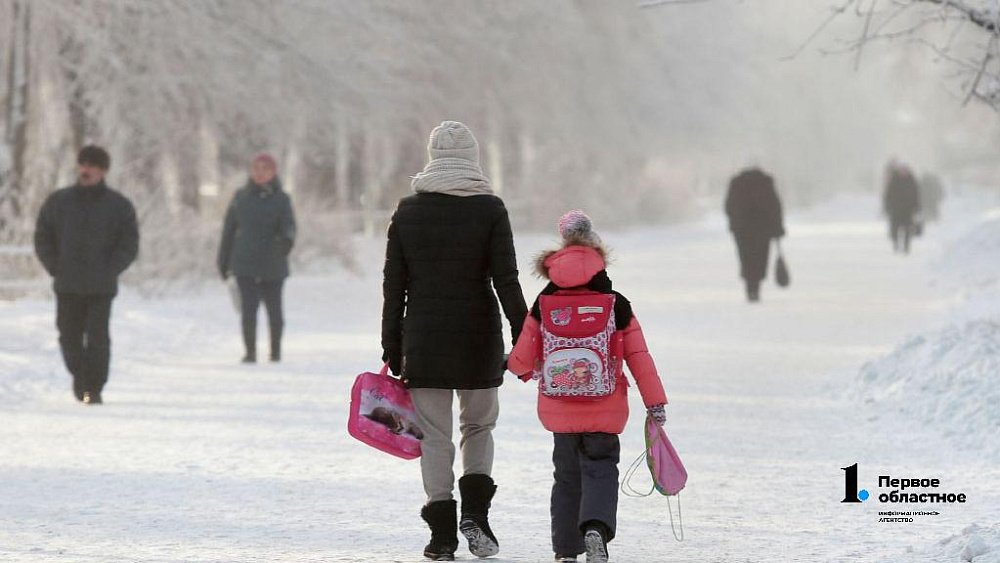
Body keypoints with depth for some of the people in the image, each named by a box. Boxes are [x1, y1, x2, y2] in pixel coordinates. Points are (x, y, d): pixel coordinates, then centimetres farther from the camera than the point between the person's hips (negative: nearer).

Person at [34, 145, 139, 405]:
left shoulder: (119, 206, 1)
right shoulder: (58, 202, 6)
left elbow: (129, 245, 1)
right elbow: (42, 238, 11)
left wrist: (108, 271, -9)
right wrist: (56, 268, 0)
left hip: (101, 287, -2)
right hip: (67, 286, 2)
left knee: (97, 338, -8)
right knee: (69, 337, 7)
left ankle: (94, 387, 0)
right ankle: (80, 376, 31)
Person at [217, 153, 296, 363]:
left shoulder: (281, 199, 1)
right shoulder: (241, 197, 5)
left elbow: (289, 225, -13)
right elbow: (229, 229, 10)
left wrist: (287, 239, -37)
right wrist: (223, 261, 10)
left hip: (273, 265, 0)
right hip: (245, 264, 0)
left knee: (274, 309, 6)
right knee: (248, 309, -8)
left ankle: (276, 350, 23)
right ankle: (250, 352, 1)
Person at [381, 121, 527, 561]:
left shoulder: (408, 211, 2)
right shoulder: (490, 210, -4)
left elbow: (393, 287, 3)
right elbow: (506, 281, -8)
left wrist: (392, 349, 8)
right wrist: (524, 338, -2)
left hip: (423, 341, 1)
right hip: (479, 337, -1)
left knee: (435, 435, 5)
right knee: (479, 425, 17)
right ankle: (475, 511, 0)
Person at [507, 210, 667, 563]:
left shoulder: (544, 306, -1)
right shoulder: (617, 306, -3)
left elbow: (523, 358, 5)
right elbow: (639, 357, -3)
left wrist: (514, 366, 29)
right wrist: (655, 402, 3)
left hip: (559, 409, 1)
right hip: (605, 410, -1)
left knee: (567, 475, 14)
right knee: (600, 470, 3)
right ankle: (596, 528, -25)